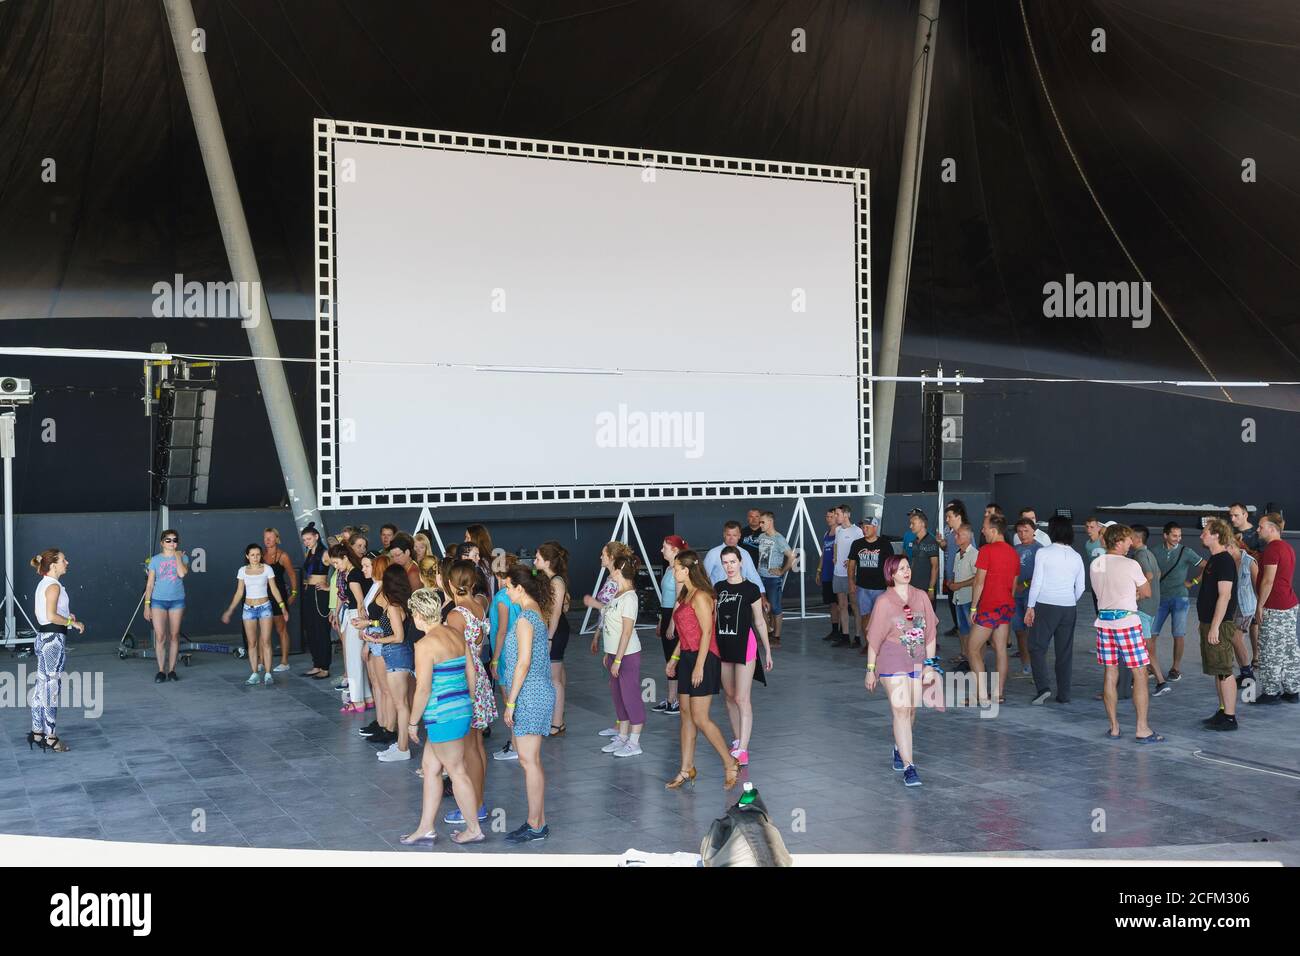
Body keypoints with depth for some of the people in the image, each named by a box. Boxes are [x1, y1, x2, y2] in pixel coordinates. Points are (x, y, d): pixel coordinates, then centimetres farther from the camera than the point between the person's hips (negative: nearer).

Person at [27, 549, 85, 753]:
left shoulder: (43, 584, 12)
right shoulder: (54, 586, -16)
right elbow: (51, 616, -25)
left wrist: (66, 616, 13)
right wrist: (72, 622, -13)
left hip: (42, 638, 10)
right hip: (53, 640, -10)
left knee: (41, 686, 14)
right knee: (51, 688, -4)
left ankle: (37, 732, 21)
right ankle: (50, 737, 1)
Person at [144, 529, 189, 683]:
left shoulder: (183, 557, 4)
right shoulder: (155, 560, 4)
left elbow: (182, 573, -17)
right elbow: (150, 583, 4)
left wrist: (177, 556, -7)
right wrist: (147, 604, -1)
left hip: (177, 600, 1)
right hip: (158, 600, -1)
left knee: (174, 636, 6)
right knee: (160, 636, -6)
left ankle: (172, 670, 14)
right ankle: (161, 670, 1)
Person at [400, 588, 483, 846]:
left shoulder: (426, 644, -17)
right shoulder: (456, 636, 7)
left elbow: (423, 689, -18)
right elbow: (472, 675, 12)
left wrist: (412, 722, -7)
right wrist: (469, 705, 23)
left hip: (443, 716, -8)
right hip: (462, 710, 9)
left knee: (457, 771, 5)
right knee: (429, 766, 17)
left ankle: (474, 829, 17)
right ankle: (426, 829, 23)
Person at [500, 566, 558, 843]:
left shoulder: (525, 618, -16)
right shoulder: (538, 613, 13)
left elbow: (523, 663, -19)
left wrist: (510, 702, -15)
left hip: (529, 695, -10)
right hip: (539, 693, 10)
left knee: (528, 760, -4)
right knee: (530, 759, 13)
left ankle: (536, 825, 2)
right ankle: (538, 820, 19)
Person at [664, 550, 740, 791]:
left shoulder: (700, 596, -14)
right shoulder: (686, 595, 15)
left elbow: (706, 632, -18)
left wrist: (699, 666, -20)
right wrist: (674, 658, 20)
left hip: (703, 659, -10)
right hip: (687, 658, 10)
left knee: (700, 718, -8)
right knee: (686, 715, 10)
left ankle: (730, 764, 4)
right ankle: (686, 770, 15)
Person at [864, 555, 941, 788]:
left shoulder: (921, 596, 5)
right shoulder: (884, 602, -3)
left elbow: (930, 633, 8)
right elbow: (874, 638, 0)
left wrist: (930, 664, 3)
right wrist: (871, 670, 1)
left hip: (917, 661, 4)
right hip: (893, 662, -4)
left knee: (911, 711, 11)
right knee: (901, 710, -12)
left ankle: (900, 749, 39)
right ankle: (908, 767, -12)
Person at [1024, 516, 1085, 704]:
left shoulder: (1043, 553, -7)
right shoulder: (1076, 557, 6)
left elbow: (1036, 583, -8)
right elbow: (1080, 588, 9)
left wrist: (1030, 607, -1)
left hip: (1046, 606, -4)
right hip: (1069, 607, 4)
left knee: (1037, 647, 3)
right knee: (1065, 651, 9)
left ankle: (1043, 687, -12)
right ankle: (1064, 694, 11)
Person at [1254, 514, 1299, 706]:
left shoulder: (1272, 549, -15)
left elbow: (1268, 581, -19)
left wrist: (1260, 606, -13)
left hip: (1274, 608, -10)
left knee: (1270, 651, -2)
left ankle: (1271, 692, 2)